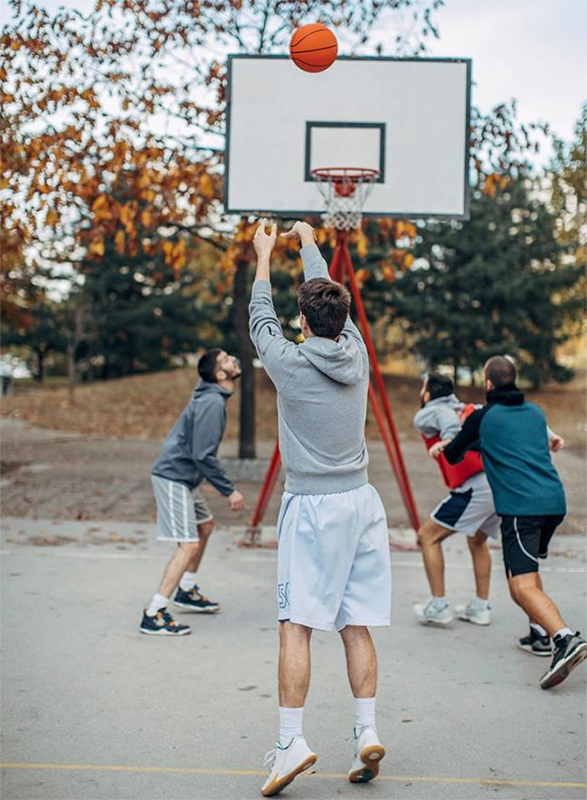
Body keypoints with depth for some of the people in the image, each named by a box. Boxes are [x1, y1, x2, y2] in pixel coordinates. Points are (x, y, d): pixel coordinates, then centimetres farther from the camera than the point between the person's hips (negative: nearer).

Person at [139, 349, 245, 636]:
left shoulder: (214, 397, 9)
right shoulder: (212, 403, -21)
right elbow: (203, 456, -23)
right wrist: (229, 490, -18)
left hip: (182, 476, 10)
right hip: (174, 477, -10)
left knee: (205, 526, 24)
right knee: (189, 544, -12)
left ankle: (186, 591, 37)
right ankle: (153, 615, -11)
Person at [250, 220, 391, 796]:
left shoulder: (290, 364, -9)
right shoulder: (356, 355, 3)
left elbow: (260, 319, 10)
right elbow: (333, 301, 20)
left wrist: (264, 256, 24)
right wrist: (308, 244, 35)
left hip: (311, 506, -5)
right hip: (362, 501, 5)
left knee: (296, 626, -2)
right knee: (356, 626, 8)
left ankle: (291, 740, -4)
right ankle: (366, 732, 7)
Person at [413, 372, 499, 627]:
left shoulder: (424, 416, 8)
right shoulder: (472, 410, 26)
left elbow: (447, 417, -15)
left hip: (477, 486, -7)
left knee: (427, 537, 5)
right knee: (477, 541, 29)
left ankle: (438, 608, 5)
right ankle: (480, 607, 29)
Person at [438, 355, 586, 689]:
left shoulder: (482, 417, 5)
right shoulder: (536, 412, 19)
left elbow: (453, 456, 19)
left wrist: (445, 445, 40)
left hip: (520, 507, -7)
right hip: (555, 501, 7)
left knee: (522, 586, -14)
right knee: (529, 569, 28)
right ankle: (542, 633, 28)